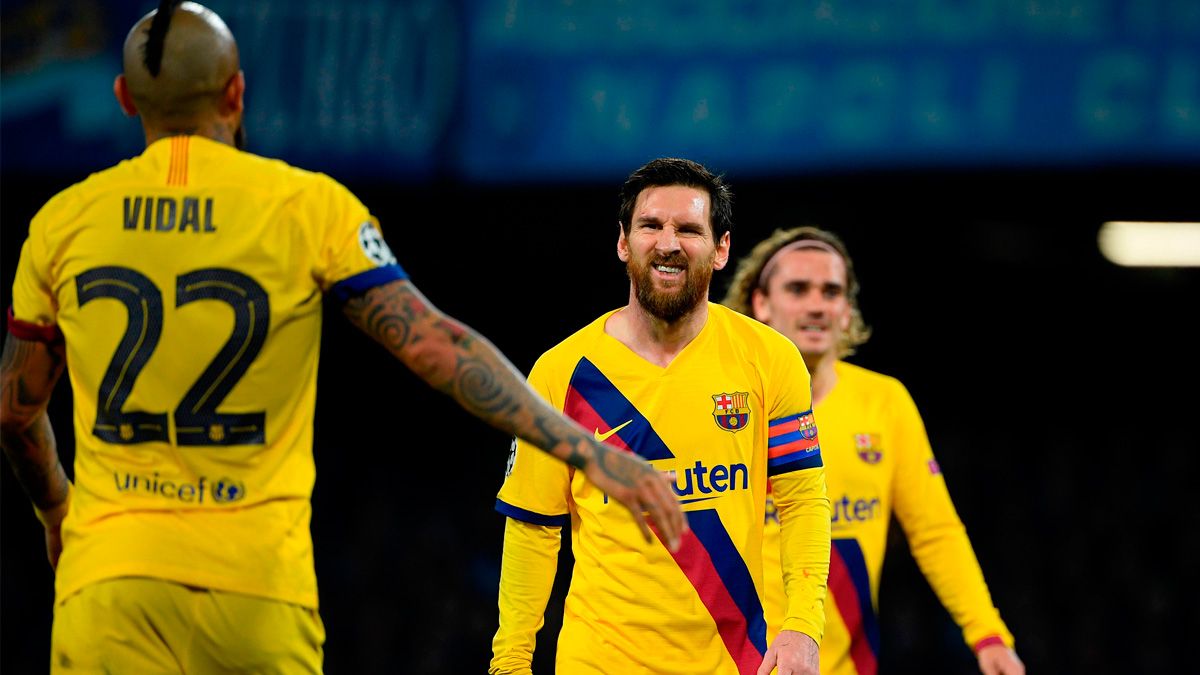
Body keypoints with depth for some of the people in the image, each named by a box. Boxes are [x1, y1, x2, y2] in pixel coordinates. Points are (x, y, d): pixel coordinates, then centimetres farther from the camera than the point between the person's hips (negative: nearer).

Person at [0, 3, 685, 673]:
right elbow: (436, 346, -7)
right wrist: (586, 450, -5)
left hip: (108, 577, 1)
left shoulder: (64, 221, 5)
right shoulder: (308, 207, -2)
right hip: (260, 584, -1)